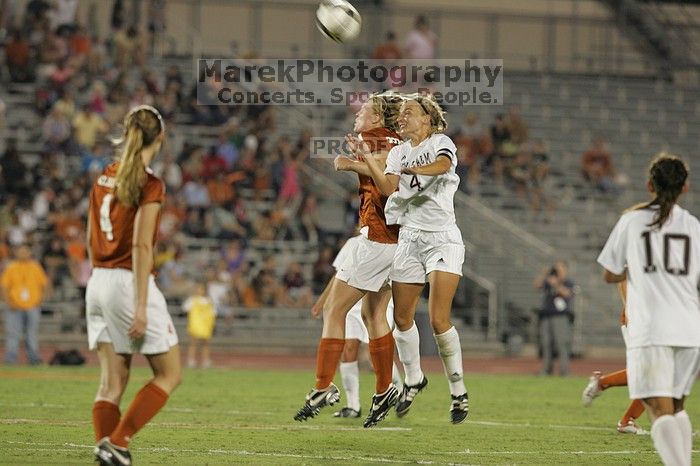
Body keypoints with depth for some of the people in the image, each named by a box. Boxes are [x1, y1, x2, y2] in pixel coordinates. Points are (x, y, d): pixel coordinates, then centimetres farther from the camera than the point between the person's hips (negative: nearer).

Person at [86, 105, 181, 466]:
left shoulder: (104, 178, 10)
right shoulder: (149, 185, -12)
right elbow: (141, 246, -18)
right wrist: (141, 306, -19)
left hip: (99, 282, 7)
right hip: (129, 282, -7)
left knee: (112, 381, 7)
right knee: (169, 374, 4)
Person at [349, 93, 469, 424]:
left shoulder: (441, 143, -2)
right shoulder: (398, 152, 14)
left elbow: (443, 164, -26)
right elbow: (389, 188, -3)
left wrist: (415, 170, -45)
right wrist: (365, 158, -13)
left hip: (442, 238, -6)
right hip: (410, 238, 6)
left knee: (438, 319, -15)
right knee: (402, 318, 6)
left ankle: (458, 391, -3)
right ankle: (413, 380, 28)